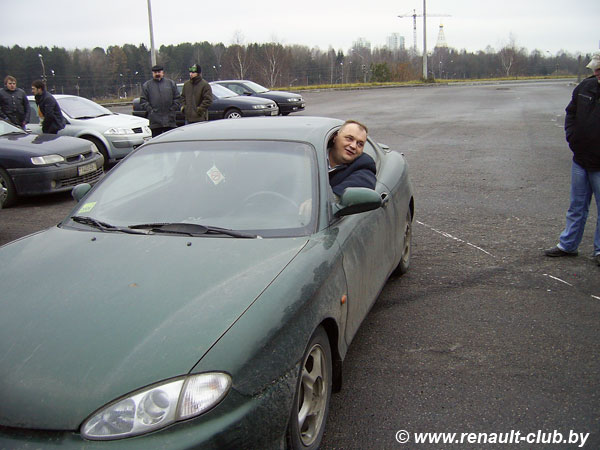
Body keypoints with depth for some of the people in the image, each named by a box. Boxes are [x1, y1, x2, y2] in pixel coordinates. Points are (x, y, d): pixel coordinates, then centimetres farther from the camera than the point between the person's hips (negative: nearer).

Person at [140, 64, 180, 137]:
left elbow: (177, 98, 10)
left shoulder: (171, 83, 12)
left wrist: (173, 109, -2)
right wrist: (150, 110, -8)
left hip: (170, 120, 1)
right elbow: (143, 101, 4)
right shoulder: (147, 85, 9)